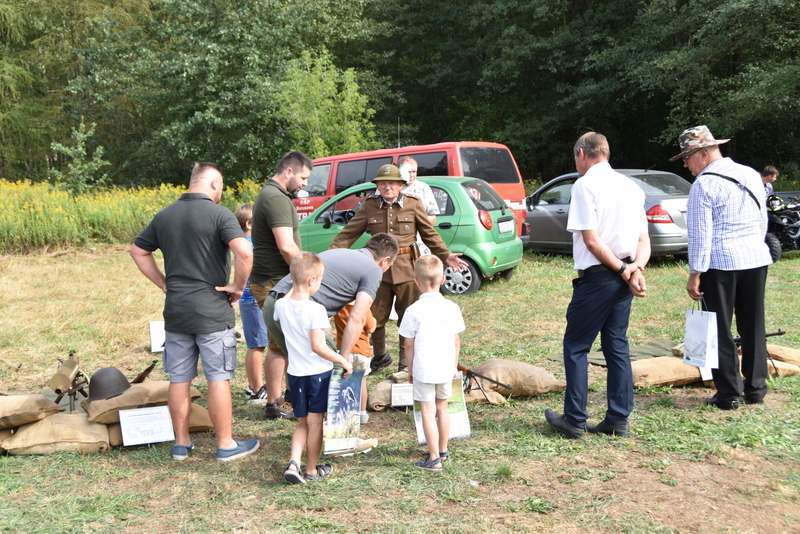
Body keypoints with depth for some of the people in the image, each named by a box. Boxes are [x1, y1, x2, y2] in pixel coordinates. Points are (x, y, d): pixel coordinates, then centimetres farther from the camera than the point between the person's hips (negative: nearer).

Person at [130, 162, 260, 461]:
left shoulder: (164, 215, 9)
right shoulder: (218, 214, -11)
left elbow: (138, 251, 17)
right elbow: (244, 252, -25)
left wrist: (164, 284, 14)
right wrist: (238, 286, -11)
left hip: (175, 312, 6)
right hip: (212, 312, -5)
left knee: (179, 379, 12)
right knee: (218, 379, 3)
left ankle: (181, 444, 22)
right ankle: (226, 445, 11)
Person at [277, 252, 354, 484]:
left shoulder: (281, 305, -2)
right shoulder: (315, 310, -21)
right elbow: (317, 346, -24)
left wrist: (293, 287, 25)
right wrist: (342, 361, -15)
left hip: (295, 373, 5)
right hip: (318, 373, -5)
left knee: (302, 423, 18)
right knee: (315, 423, 9)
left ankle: (293, 463, 0)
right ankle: (311, 470, 20)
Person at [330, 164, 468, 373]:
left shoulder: (413, 204, 1)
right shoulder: (369, 206, 3)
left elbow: (430, 234, 7)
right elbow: (349, 233, 4)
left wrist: (446, 256, 0)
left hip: (407, 269, -1)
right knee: (375, 317, 9)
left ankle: (406, 363, 20)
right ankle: (380, 356, 33)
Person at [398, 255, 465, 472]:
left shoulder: (414, 310, -12)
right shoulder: (452, 308, -3)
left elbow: (409, 344, -6)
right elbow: (456, 341, 4)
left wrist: (410, 369, 6)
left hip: (423, 370, -4)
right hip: (446, 368, 4)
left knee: (428, 412, 3)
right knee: (442, 408, 18)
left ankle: (434, 459, 5)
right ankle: (443, 450, 32)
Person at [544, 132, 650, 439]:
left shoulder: (585, 185, -10)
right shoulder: (631, 186, 12)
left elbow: (591, 241, -17)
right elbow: (644, 240, 7)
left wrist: (624, 273, -11)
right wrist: (635, 269, -9)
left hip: (597, 276, -7)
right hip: (623, 278, 7)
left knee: (576, 346, 4)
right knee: (617, 345, 13)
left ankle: (575, 420, 7)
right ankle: (619, 420, 17)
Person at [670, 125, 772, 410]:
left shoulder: (704, 184, -11)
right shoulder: (752, 176, 10)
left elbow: (700, 233, -14)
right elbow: (763, 221, 16)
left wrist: (695, 274, -11)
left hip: (720, 261, -6)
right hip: (756, 258, 7)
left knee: (720, 329, 3)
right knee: (753, 325, 14)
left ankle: (728, 394, 6)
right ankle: (755, 388, 21)